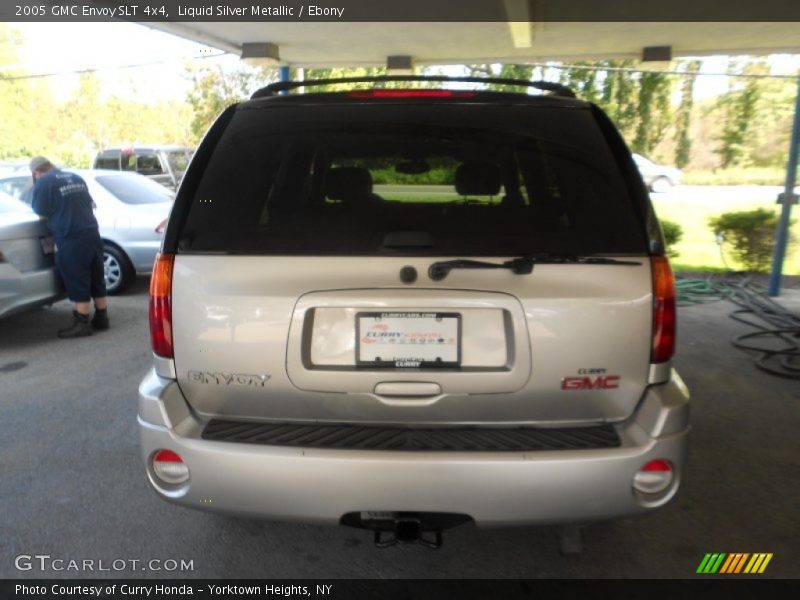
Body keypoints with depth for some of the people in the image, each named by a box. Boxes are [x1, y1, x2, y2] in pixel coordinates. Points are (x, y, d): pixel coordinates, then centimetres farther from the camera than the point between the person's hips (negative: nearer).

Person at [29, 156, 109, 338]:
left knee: (78, 284, -1)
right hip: (92, 233, 7)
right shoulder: (76, 178, 16)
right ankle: (101, 318, 22)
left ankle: (82, 325, 5)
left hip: (70, 239, -7)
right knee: (97, 280, 14)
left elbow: (42, 214, -3)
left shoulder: (43, 183, -5)